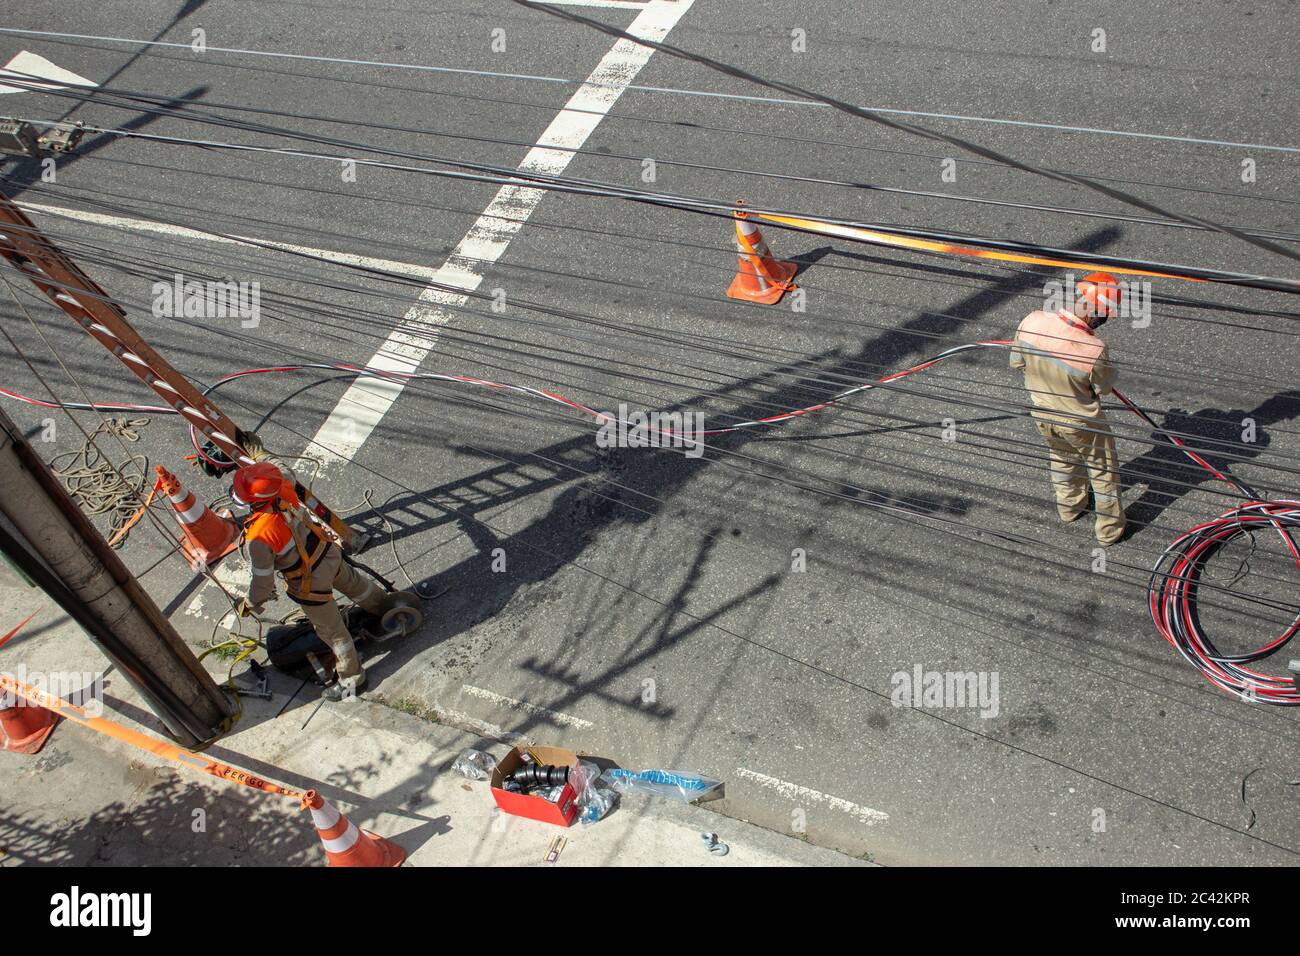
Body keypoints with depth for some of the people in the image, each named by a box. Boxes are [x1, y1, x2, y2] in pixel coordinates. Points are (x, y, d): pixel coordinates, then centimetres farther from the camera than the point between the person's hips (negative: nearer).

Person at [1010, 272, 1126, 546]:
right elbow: (1105, 386, -15)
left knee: (1062, 457, 33)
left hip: (1041, 415, 4)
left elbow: (1016, 362, -8)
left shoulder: (1033, 321, -26)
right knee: (1103, 469, 22)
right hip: (1081, 423, -4)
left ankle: (1069, 506, 57)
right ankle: (1110, 528, 41)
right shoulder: (1094, 349, -36)